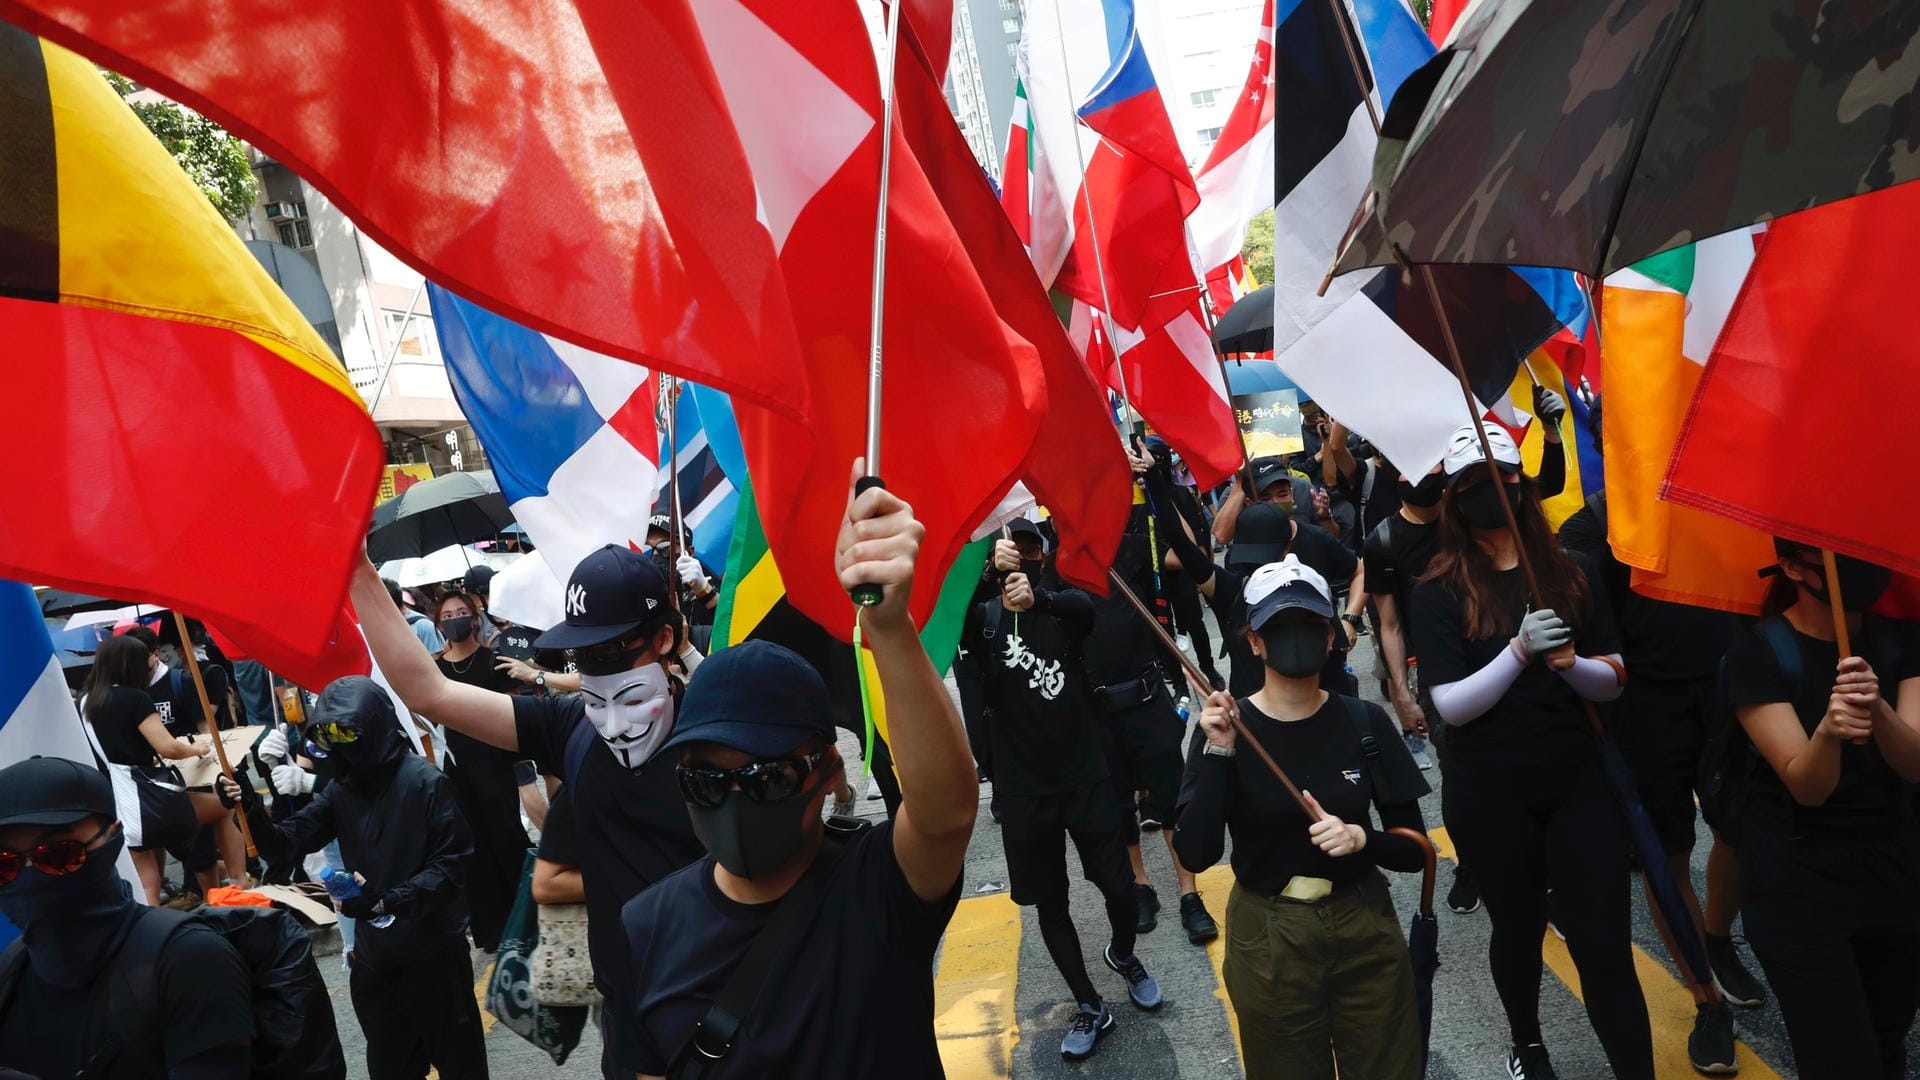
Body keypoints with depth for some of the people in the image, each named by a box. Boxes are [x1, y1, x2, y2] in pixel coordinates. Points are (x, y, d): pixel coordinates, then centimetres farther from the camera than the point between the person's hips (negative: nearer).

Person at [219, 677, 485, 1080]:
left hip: (433, 950, -6)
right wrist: (250, 808, -17)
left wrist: (387, 900, -26)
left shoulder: (425, 783, -17)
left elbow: (452, 864, -19)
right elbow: (287, 842, -1)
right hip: (373, 953, 7)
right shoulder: (342, 788, 5)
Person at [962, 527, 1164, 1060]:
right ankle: (1091, 1008, 28)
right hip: (1023, 787, 1)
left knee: (1119, 887, 7)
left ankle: (1123, 955, 40)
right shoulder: (983, 614, -1)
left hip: (1086, 775, 0)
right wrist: (985, 571, -43)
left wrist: (1039, 598, -50)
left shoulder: (1064, 601, -2)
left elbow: (1085, 607, -27)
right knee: (1049, 902, 10)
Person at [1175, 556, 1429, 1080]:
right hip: (1267, 942, -1)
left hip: (1366, 930, 2)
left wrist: (1360, 838, -24)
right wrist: (1217, 753, -28)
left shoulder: (1365, 722, -7)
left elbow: (1415, 850, -4)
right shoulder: (1225, 728, -12)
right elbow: (1195, 855, -20)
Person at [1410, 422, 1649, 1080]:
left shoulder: (1568, 574, 3)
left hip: (1578, 781, 2)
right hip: (1489, 795, -2)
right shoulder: (1441, 592, -7)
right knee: (1518, 929, 17)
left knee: (1605, 945, 0)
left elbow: (1612, 682, 4)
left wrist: (1571, 664, -17)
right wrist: (1518, 652, -25)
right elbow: (1449, 705, -14)